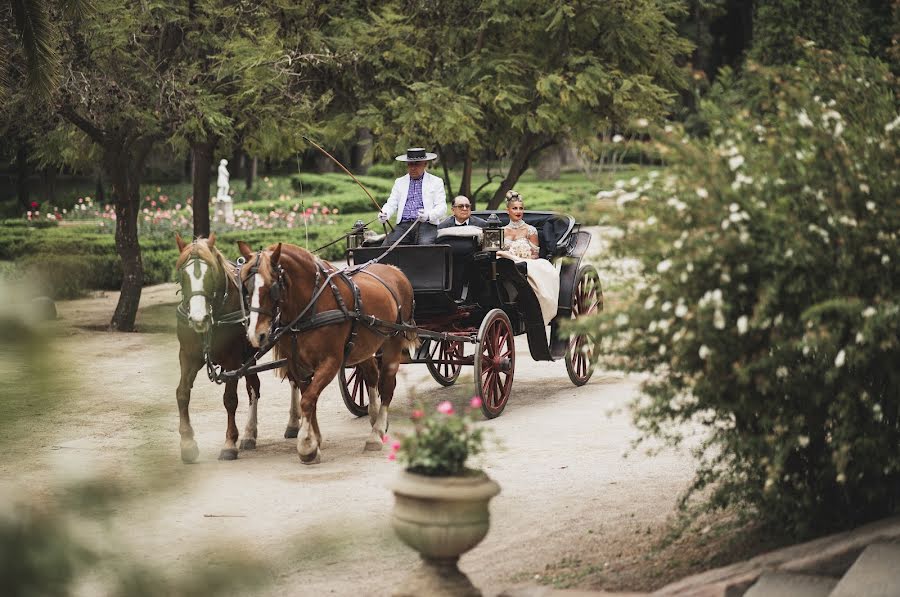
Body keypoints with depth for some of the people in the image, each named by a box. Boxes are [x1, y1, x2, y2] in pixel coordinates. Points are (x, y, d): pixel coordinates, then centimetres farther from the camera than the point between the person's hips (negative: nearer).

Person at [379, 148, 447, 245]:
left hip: (426, 225, -3)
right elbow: (392, 204, 15)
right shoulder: (399, 182, 23)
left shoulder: (436, 182, 13)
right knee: (386, 246, -26)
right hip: (403, 225, 3)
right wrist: (384, 215, -10)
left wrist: (428, 216, -19)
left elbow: (442, 207, 3)